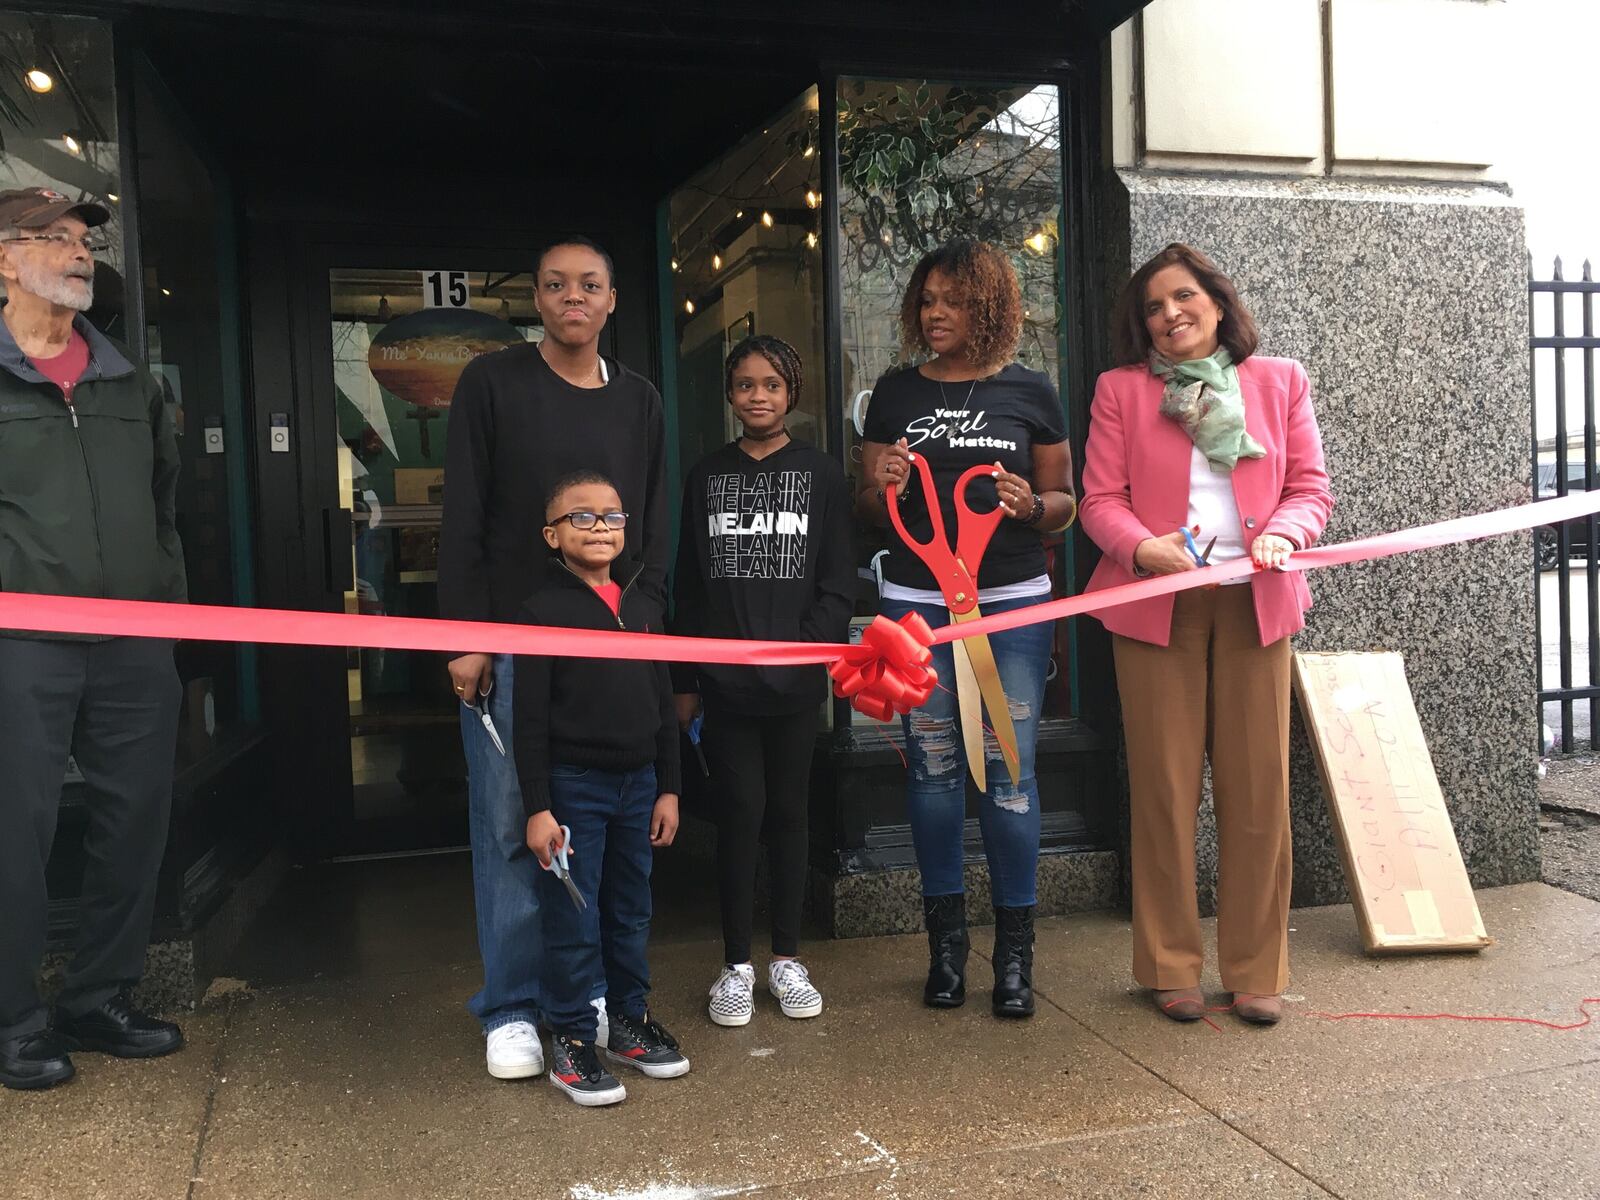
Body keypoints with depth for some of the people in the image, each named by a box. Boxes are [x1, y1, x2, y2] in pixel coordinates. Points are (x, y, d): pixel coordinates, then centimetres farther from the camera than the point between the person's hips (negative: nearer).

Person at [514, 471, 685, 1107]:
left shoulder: (643, 606, 8)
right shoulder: (543, 610, -9)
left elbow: (662, 704, 12)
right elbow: (530, 719, -11)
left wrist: (667, 788, 10)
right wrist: (537, 808, -13)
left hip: (637, 782, 6)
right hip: (573, 786, -5)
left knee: (631, 912, 16)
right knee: (573, 919, 2)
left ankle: (628, 1020, 31)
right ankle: (571, 1040, 16)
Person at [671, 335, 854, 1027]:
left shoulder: (821, 475, 5)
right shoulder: (707, 477, 10)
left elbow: (837, 585, 1)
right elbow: (688, 586, 9)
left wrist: (807, 648, -13)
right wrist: (685, 681, 5)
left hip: (794, 682, 0)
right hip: (722, 681, 1)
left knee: (788, 811, 8)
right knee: (740, 810, 0)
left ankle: (787, 959, 20)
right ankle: (736, 965, 12)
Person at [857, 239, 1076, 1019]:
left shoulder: (1029, 393, 6)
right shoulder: (895, 394, 10)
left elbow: (1064, 502, 10)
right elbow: (867, 507, 13)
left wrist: (1032, 506, -12)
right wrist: (883, 487, -9)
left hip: (1012, 601, -1)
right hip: (916, 599, 2)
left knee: (1009, 771, -2)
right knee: (932, 767, 4)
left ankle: (1014, 948, 11)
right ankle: (946, 939, 18)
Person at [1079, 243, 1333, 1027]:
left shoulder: (1281, 382, 12)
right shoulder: (1120, 389, 8)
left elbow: (1311, 488, 8)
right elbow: (1100, 500, 1)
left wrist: (1281, 536, -14)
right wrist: (1143, 547, -19)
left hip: (1254, 603, 2)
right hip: (1156, 604, -1)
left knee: (1258, 787, 3)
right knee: (1165, 787, 2)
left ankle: (1256, 971, 16)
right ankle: (1170, 968, 15)